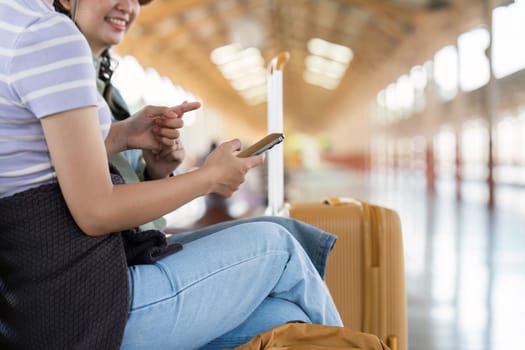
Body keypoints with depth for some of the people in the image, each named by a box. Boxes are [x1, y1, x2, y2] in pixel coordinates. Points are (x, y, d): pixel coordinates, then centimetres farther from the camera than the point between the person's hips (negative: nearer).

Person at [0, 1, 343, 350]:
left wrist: (124, 135, 10)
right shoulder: (53, 35, -19)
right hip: (87, 308, -9)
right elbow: (95, 212, -19)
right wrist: (210, 177, -5)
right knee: (275, 245, 10)